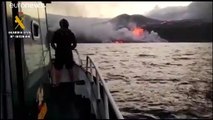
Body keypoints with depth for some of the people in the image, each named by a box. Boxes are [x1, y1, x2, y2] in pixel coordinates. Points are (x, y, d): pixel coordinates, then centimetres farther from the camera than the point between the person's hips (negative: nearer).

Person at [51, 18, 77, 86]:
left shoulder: (57, 32, -6)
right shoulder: (71, 33, 2)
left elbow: (52, 44, -8)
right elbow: (75, 44, 3)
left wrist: (56, 49, 8)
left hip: (59, 54, -3)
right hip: (69, 54, 4)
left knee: (58, 69, 6)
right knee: (70, 68, 17)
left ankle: (57, 83, 9)